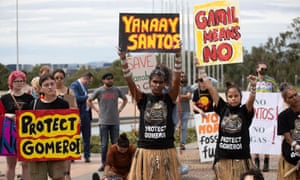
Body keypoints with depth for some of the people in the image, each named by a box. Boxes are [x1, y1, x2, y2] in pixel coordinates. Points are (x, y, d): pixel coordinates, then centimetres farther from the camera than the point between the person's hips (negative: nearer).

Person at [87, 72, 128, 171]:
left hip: (115, 121, 2)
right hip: (104, 121, -2)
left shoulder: (117, 90, 6)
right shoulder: (99, 91, 0)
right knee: (104, 144, 1)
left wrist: (120, 109, 10)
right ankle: (103, 163, 7)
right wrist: (97, 110, 2)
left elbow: (125, 99, 22)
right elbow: (89, 101, 10)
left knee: (115, 143, 4)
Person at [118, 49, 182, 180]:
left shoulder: (169, 98, 3)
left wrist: (178, 57, -20)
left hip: (166, 151, 0)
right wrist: (123, 58, -18)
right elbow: (130, 81, -6)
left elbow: (176, 80, -9)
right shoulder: (142, 98, 4)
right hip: (145, 151, 0)